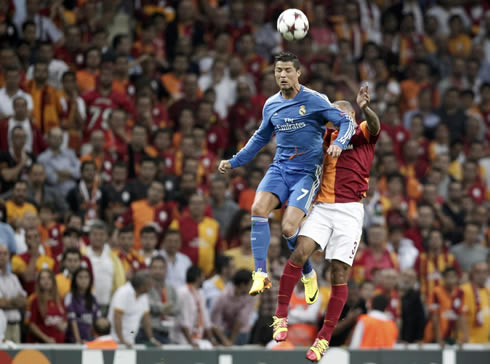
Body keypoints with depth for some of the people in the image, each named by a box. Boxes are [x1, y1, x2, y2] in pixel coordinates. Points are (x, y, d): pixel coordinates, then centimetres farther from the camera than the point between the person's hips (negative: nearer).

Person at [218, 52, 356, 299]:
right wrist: (233, 162, 24)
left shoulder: (314, 100, -6)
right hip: (280, 167, 5)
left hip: (307, 171, -5)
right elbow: (260, 138, 27)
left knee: (288, 228, -17)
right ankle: (261, 274, -20)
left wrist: (338, 144, -26)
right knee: (258, 208, -22)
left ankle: (308, 275, 10)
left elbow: (347, 122, -7)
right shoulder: (271, 105, 11)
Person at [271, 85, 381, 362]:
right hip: (322, 207, 3)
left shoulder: (362, 134, 4)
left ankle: (325, 338, 3)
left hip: (350, 211, -3)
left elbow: (374, 125, -18)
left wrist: (365, 107, -39)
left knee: (340, 274, -3)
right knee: (300, 253, -18)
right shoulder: (328, 136, 16)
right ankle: (281, 315, -9)